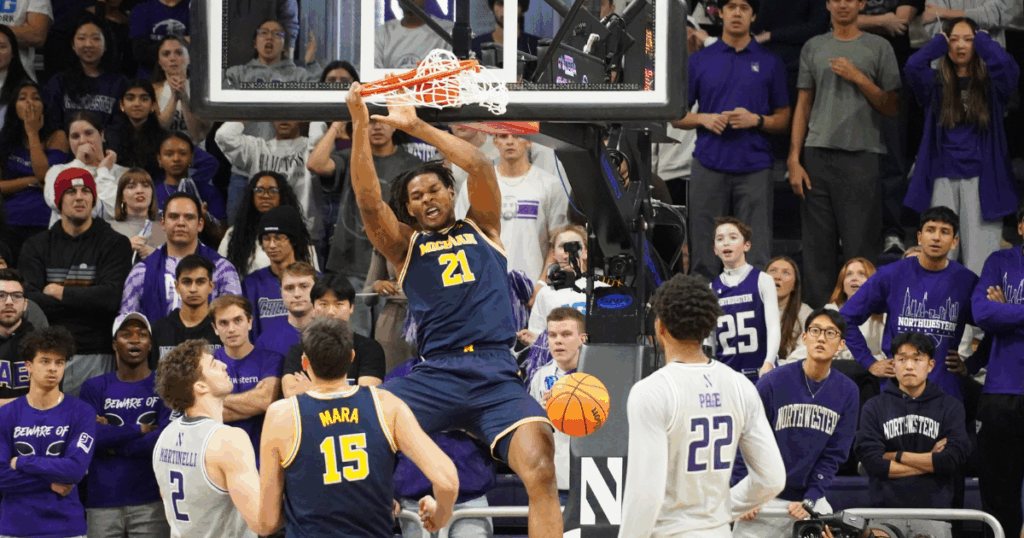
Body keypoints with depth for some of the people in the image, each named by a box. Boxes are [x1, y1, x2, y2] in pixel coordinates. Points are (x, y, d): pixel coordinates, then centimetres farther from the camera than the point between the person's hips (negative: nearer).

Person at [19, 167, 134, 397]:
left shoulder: (115, 244, 6)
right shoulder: (37, 246, 13)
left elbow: (111, 298, -8)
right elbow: (28, 300, -1)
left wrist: (60, 293, -1)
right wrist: (84, 301, -7)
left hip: (95, 358, -2)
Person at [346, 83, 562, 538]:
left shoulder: (482, 227, 19)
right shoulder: (407, 247, 18)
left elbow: (479, 167, 4)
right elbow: (368, 202, 2)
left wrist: (416, 127, 4)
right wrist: (359, 126, -5)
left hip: (496, 377, -1)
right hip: (435, 375, 1)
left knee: (540, 468, -24)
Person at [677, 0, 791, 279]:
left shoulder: (770, 62, 10)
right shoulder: (699, 61, 11)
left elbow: (783, 119, 11)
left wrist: (756, 120, -8)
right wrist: (704, 119, -7)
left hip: (754, 169, -1)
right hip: (709, 167, 1)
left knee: (756, 257, -6)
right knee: (704, 258, 0)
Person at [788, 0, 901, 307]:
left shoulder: (878, 48, 8)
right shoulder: (814, 48, 15)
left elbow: (892, 107, 5)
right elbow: (803, 106, 14)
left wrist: (858, 78, -7)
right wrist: (794, 160, 6)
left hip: (861, 155, -2)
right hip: (817, 155, 2)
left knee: (860, 249, -7)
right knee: (818, 247, 0)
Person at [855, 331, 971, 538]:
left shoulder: (950, 407, 8)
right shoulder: (875, 407, 7)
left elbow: (953, 459, -5)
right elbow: (871, 461, -5)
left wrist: (896, 456, -3)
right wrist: (931, 461, -4)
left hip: (934, 513, 0)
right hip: (885, 512, 0)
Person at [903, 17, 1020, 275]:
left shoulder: (991, 86, 6)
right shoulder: (936, 84, 8)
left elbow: (1007, 66, -16)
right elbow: (914, 66, -12)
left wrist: (982, 40, 0)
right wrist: (940, 41, 3)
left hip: (982, 180, -1)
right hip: (943, 179, 1)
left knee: (980, 261, -6)